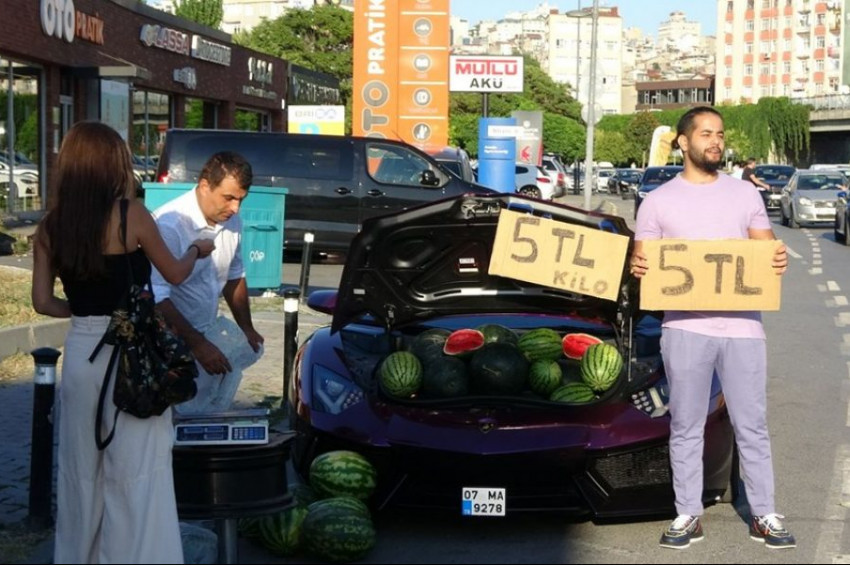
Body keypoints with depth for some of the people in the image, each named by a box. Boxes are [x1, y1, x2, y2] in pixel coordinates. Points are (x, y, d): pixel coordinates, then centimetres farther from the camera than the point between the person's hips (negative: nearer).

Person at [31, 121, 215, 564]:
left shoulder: (50, 227, 2)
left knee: (81, 469, 17)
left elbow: (43, 302, 5)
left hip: (81, 353, 5)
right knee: (136, 473, 3)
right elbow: (175, 275, 3)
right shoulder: (131, 215, -10)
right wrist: (195, 250, 24)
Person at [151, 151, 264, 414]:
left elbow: (235, 276, 17)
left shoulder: (231, 222, 1)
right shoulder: (169, 225, -24)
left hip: (209, 327, 9)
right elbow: (157, 298, -27)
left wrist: (247, 329, 16)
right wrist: (198, 344, -26)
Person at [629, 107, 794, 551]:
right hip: (685, 327, -1)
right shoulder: (658, 201, 6)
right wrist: (638, 266, -18)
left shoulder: (744, 194, 11)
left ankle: (764, 515, 14)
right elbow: (641, 259, 6)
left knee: (752, 425, 5)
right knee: (686, 426, 6)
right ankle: (688, 515, 14)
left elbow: (766, 251, 11)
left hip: (742, 325, 1)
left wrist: (779, 261, -12)